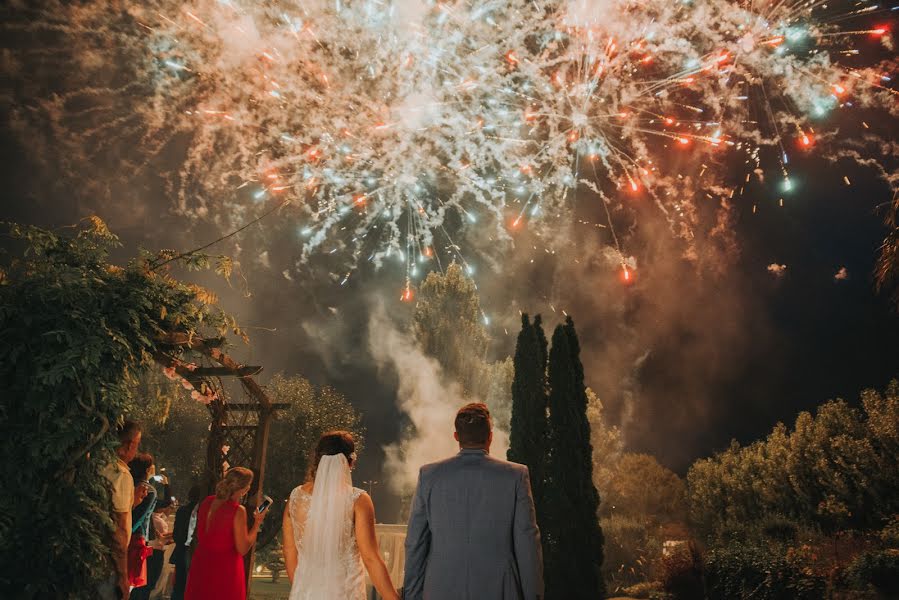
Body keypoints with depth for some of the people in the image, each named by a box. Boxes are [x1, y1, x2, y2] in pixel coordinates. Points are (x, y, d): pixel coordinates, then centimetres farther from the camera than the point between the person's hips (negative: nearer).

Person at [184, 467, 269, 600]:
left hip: (201, 564, 6)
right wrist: (257, 523, -10)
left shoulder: (207, 502, -1)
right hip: (225, 568, -6)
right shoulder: (238, 511, -20)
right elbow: (242, 549, -16)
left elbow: (200, 535, 13)